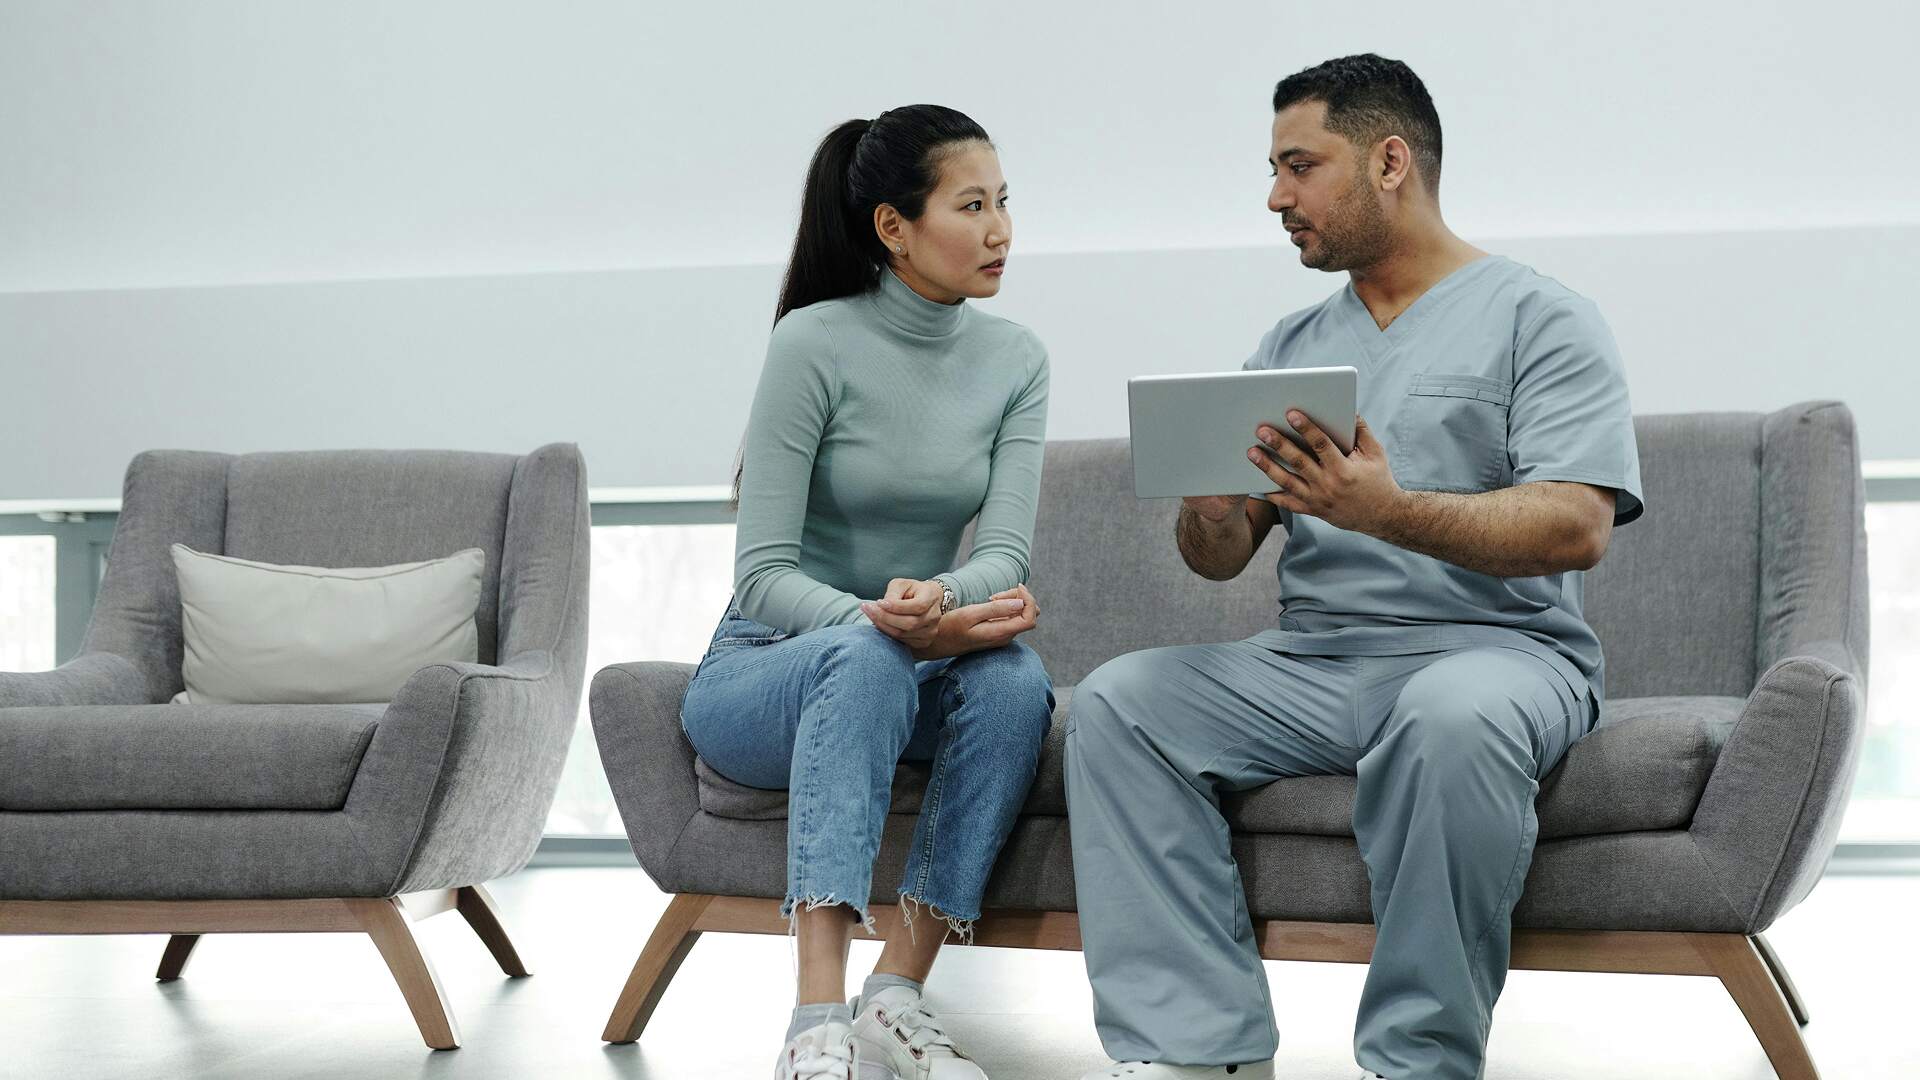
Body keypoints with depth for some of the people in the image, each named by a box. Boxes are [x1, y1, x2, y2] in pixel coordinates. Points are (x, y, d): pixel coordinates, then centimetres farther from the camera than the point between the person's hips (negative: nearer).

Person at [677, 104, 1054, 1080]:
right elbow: (762, 576, -18)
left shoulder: (1015, 360, 1)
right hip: (760, 672, -4)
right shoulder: (816, 344, -15)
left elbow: (1005, 552, -11)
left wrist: (939, 598, -35)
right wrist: (893, 626, -36)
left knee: (1014, 674, -29)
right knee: (866, 657, -38)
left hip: (905, 674, 4)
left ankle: (899, 993, -27)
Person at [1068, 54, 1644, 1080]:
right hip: (1309, 662, 6)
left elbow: (1577, 529, -14)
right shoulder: (1292, 344, 19)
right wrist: (1210, 511, -12)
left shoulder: (1538, 317, 1)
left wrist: (1387, 511, -28)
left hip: (1495, 644, -5)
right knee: (1118, 700, -16)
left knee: (1452, 716, -39)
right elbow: (1219, 559, 13)